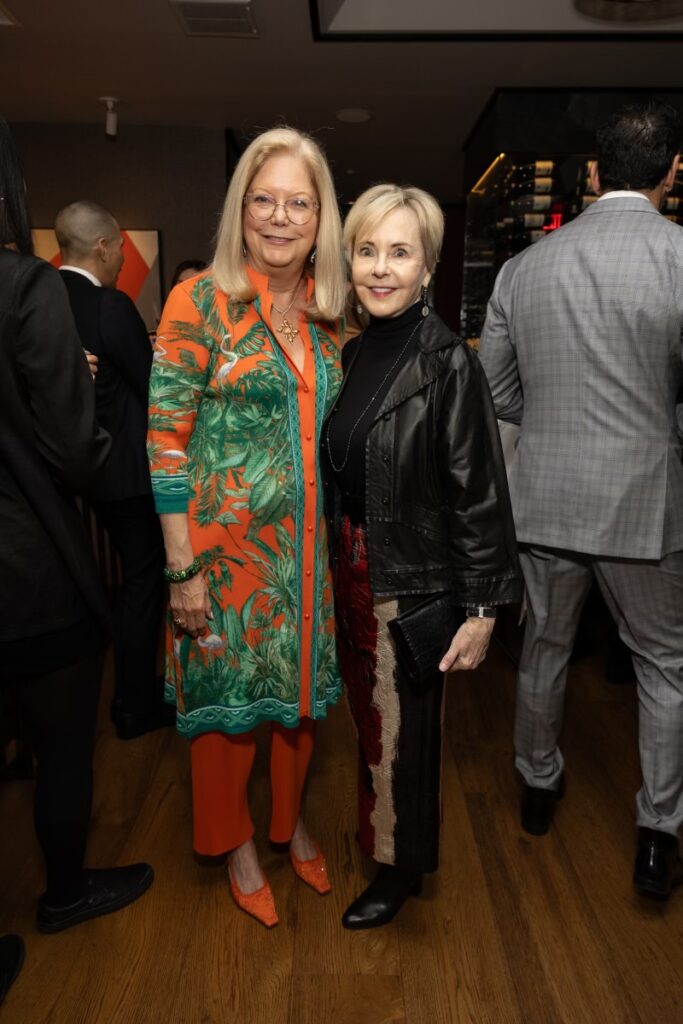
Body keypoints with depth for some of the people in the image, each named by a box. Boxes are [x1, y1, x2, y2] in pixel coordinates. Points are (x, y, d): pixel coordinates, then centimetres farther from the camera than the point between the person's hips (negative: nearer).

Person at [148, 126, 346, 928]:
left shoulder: (325, 312, 6)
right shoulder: (200, 300, -9)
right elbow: (165, 439, -12)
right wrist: (182, 567, -15)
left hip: (309, 543, 5)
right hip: (227, 542, -4)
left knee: (300, 686, 17)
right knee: (227, 694, 11)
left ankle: (290, 820, 43)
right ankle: (235, 842, 37)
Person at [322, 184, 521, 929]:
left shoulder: (448, 363, -15)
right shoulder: (352, 353, 3)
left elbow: (477, 490, -16)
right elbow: (336, 472, 9)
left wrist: (481, 609, -15)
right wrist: (334, 567, 10)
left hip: (412, 582, -5)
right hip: (351, 572, 6)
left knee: (400, 729, 11)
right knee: (369, 717, 20)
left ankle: (402, 866, 37)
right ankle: (375, 832, 47)